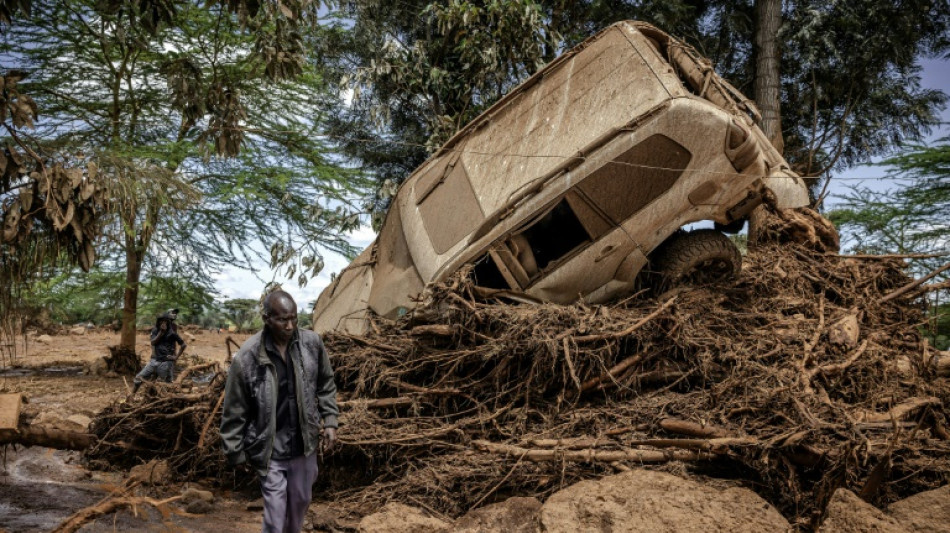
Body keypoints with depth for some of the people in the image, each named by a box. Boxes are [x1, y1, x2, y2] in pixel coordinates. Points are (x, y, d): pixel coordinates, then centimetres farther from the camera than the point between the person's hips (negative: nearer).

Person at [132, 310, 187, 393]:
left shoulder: (172, 333, -6)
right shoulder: (155, 330, 7)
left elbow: (184, 345, -3)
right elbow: (153, 342, -9)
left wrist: (176, 356, -6)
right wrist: (161, 331, -16)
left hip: (166, 362, -4)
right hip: (154, 360, 4)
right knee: (138, 378, 2)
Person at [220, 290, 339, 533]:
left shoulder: (312, 343, -10)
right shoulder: (246, 358, -20)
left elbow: (325, 385, 7)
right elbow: (234, 412, -9)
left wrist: (330, 421, 1)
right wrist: (236, 453, -2)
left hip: (304, 443, 4)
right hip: (270, 449, -4)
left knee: (301, 501, 22)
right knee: (275, 513, 2)